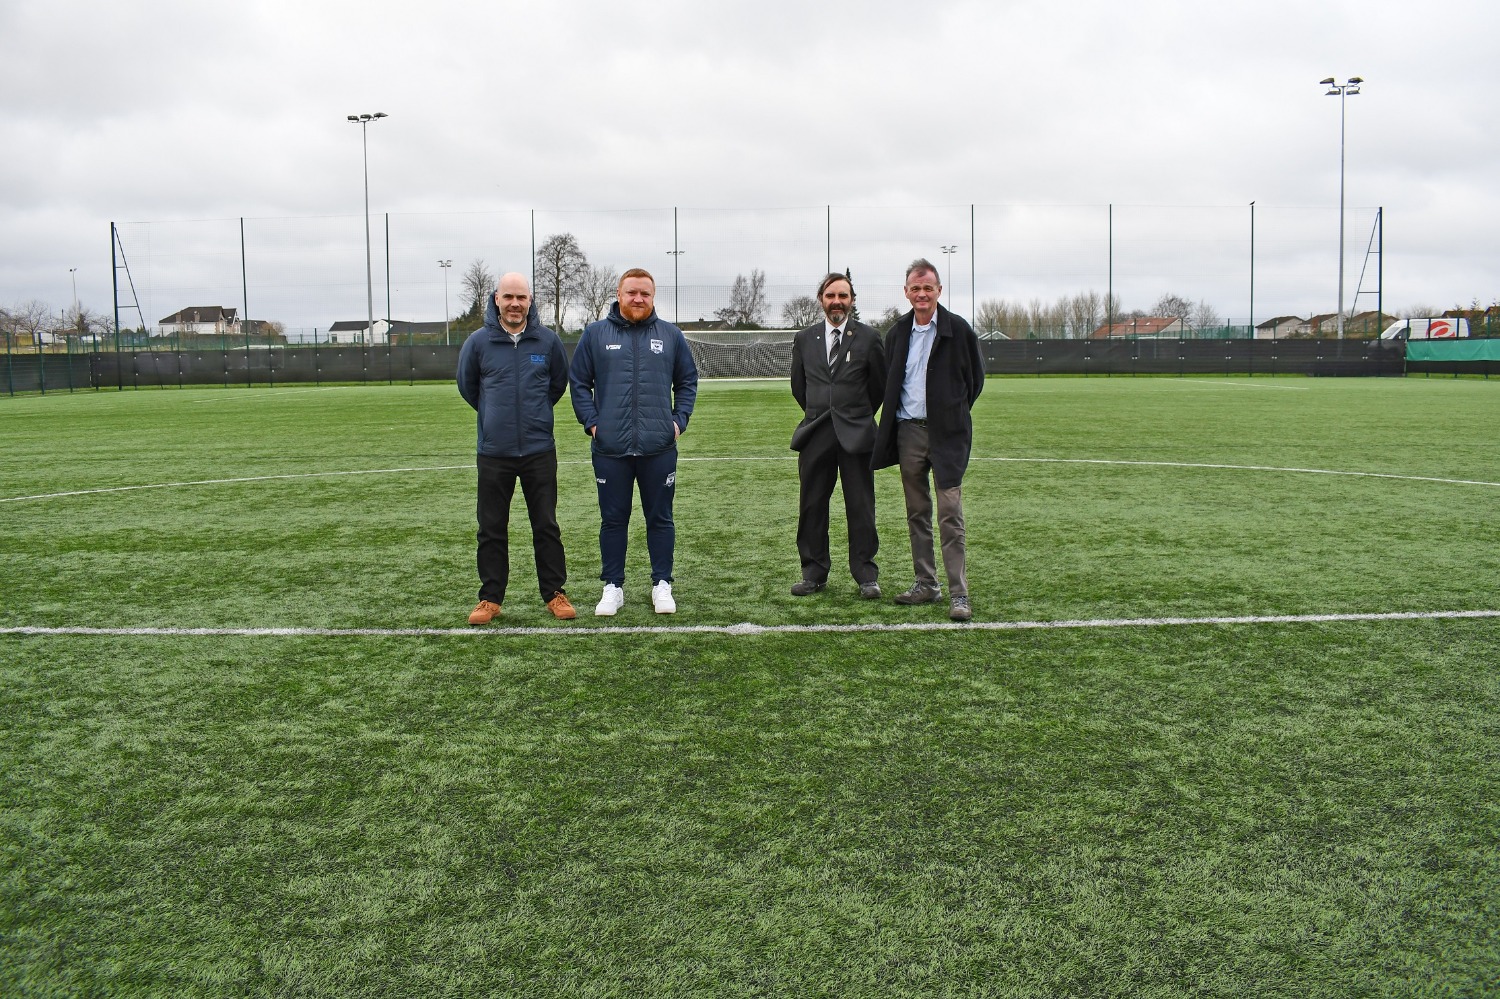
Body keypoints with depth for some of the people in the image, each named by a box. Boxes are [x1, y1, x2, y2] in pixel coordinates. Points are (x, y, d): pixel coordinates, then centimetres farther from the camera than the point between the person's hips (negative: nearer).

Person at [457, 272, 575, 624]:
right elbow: (466, 385, 13)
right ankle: (490, 598, 18)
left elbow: (559, 381, 15)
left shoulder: (548, 340, -1)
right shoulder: (478, 341, -3)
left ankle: (554, 593, 18)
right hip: (493, 452, 0)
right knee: (492, 529, 7)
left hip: (540, 450, 0)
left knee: (547, 526, 7)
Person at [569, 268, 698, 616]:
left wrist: (680, 419, 1)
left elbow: (688, 381, 12)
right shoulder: (595, 334, 4)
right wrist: (590, 422, -4)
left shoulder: (671, 335, 7)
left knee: (660, 518, 8)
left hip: (659, 447, 1)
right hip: (610, 448, 0)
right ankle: (613, 587, 18)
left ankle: (662, 584, 19)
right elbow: (578, 382, 6)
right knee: (613, 519, 7)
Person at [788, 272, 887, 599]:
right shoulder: (804, 339, 8)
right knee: (811, 505, 5)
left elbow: (880, 385, 9)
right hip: (815, 434, 3)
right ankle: (814, 573, 15)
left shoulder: (868, 338, 1)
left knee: (860, 508, 1)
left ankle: (866, 576, 9)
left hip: (856, 434, -2)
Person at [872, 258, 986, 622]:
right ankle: (926, 584, 19)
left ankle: (958, 594, -4)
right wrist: (892, 422, 11)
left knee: (950, 515, -7)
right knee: (917, 513, 10)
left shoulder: (957, 329, -3)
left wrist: (953, 414, 7)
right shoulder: (897, 333, 9)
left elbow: (975, 378, 6)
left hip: (946, 433, -4)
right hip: (908, 430, 4)